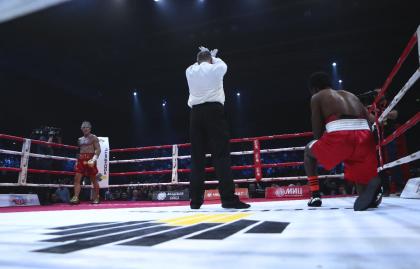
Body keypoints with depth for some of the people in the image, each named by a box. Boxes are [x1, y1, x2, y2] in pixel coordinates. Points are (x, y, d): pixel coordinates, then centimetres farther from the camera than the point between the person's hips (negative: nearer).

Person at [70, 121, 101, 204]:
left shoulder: (93, 137, 0)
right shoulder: (80, 139, 19)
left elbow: (98, 149, -8)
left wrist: (94, 159, -22)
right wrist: (77, 160, 15)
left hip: (90, 159, -6)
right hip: (81, 160, 6)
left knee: (93, 179, 2)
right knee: (77, 178, -7)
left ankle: (96, 198, 11)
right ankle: (76, 198, -9)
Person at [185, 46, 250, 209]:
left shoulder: (190, 71, 14)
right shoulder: (217, 68, 7)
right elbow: (222, 64, 31)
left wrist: (201, 57, 52)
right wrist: (212, 57, 48)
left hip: (196, 113, 4)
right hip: (214, 110, -3)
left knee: (197, 157, 3)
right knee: (221, 154, -9)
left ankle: (196, 200, 2)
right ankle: (228, 198, -16)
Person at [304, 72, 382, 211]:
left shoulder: (317, 97, 18)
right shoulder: (351, 95, 32)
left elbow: (317, 133, 12)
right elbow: (370, 121, 23)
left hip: (340, 136, -4)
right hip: (364, 137, 5)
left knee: (309, 151, 29)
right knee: (365, 197, 18)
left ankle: (315, 195, 20)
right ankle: (372, 185, -19)